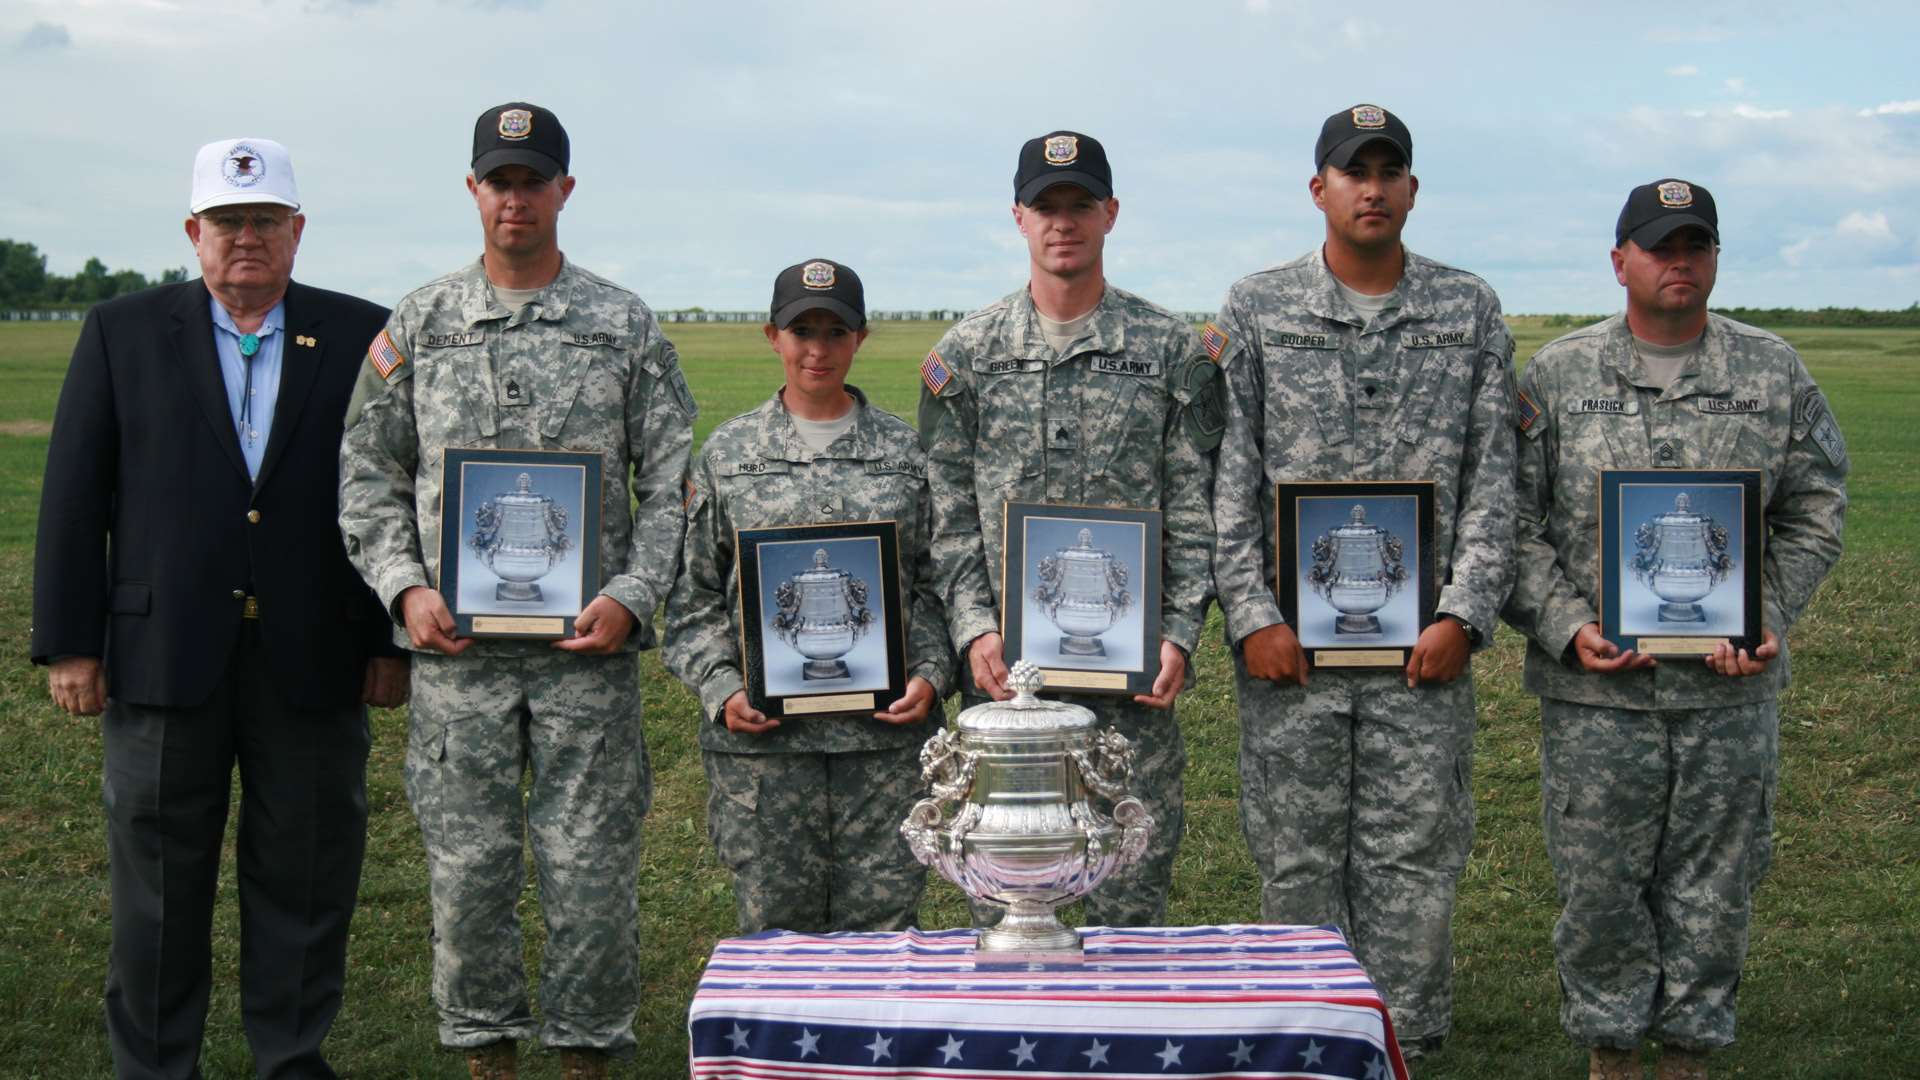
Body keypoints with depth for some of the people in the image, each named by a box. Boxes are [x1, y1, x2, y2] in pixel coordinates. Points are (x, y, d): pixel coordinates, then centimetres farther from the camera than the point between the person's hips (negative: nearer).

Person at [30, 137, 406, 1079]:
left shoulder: (362, 338, 5)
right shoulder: (122, 333, 5)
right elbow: (73, 498, 3)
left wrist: (393, 639, 1)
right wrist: (68, 642, -2)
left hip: (313, 663, 0)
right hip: (163, 653, 0)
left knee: (306, 876, 8)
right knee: (157, 883, 7)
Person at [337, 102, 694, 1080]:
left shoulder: (626, 326, 3)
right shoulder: (417, 325, 6)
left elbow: (672, 483, 2)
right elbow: (368, 475, 8)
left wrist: (632, 598, -10)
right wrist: (405, 588, -5)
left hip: (588, 643, -1)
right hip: (455, 644, 1)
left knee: (591, 864, 3)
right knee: (466, 863, 7)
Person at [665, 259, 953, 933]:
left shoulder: (906, 451, 9)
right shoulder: (729, 451, 8)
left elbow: (937, 582, 9)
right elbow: (693, 593, 8)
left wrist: (931, 674, -6)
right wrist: (721, 688, -6)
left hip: (885, 733, 0)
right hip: (762, 733, 0)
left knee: (883, 925, 2)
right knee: (774, 926, 5)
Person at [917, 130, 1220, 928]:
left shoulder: (1170, 349, 4)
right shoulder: (966, 354, 6)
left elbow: (1195, 507, 2)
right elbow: (948, 512, 4)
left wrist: (1181, 633, -7)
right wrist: (974, 628, -7)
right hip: (1005, 666, 1)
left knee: (1133, 889, 6)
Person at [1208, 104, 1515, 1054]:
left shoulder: (1469, 312, 7)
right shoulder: (1256, 310, 4)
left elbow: (1492, 478, 4)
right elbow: (1229, 478, 1)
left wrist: (1464, 614, -6)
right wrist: (1252, 615, -7)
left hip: (1421, 642, 1)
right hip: (1291, 637, 0)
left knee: (1414, 860, 5)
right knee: (1297, 861, 6)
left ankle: (1403, 1044, 17)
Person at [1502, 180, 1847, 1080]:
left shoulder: (1773, 373, 6)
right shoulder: (1557, 375, 2)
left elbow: (1815, 510, 10)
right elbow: (1513, 521, 2)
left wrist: (1769, 618, -4)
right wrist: (1568, 626, -10)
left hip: (1732, 687, 1)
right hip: (1595, 689, -1)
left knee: (1715, 887, 9)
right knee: (1599, 883, 6)